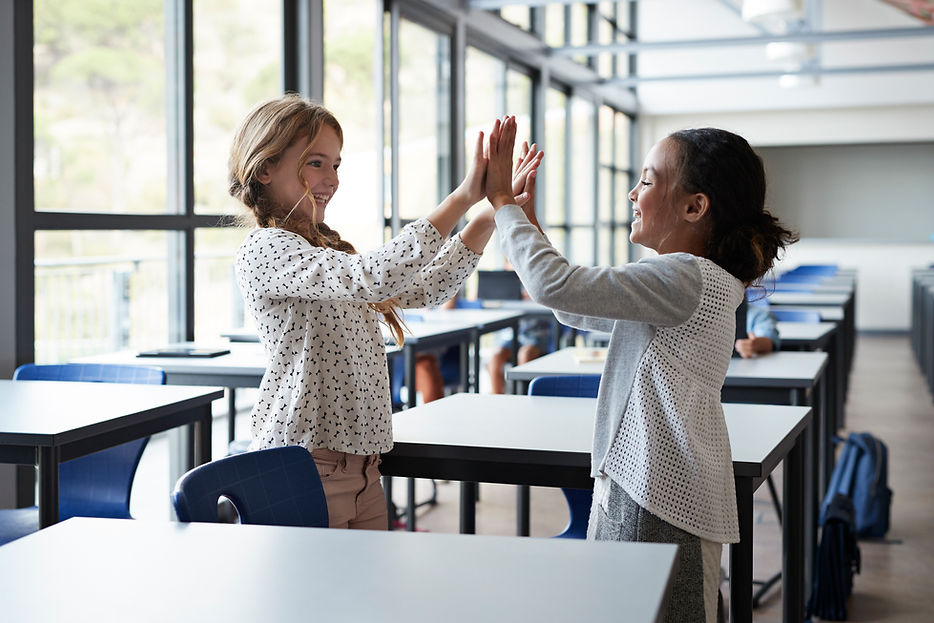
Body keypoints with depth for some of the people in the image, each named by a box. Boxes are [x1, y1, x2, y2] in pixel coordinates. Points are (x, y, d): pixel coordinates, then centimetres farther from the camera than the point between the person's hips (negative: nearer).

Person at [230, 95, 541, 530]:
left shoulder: (330, 252, 17)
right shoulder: (265, 250, -13)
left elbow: (424, 288, 16)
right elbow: (372, 278, -28)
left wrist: (491, 215, 5)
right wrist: (461, 198, -25)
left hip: (361, 463, 9)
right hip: (305, 461, -9)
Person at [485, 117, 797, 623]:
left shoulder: (687, 279, -17)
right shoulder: (698, 280, 15)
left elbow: (556, 286, -22)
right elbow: (574, 311, 22)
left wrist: (502, 201, -9)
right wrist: (525, 219, 18)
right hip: (633, 491, 10)